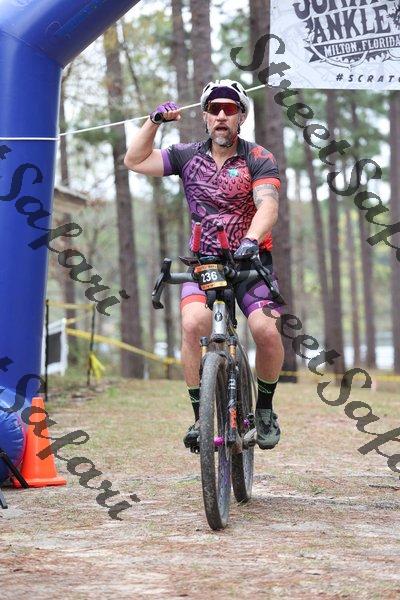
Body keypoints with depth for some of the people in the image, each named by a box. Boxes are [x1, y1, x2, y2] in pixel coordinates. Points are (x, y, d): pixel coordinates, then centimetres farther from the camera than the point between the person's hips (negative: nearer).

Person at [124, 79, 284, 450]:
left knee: (266, 330, -22)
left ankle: (265, 408, 4)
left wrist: (251, 239, -40)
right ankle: (200, 416, -15)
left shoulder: (258, 159, -5)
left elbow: (268, 206, -21)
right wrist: (154, 122, -7)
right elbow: (135, 161, 5)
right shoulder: (188, 156, 5)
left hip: (249, 260, -1)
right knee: (194, 323, -27)